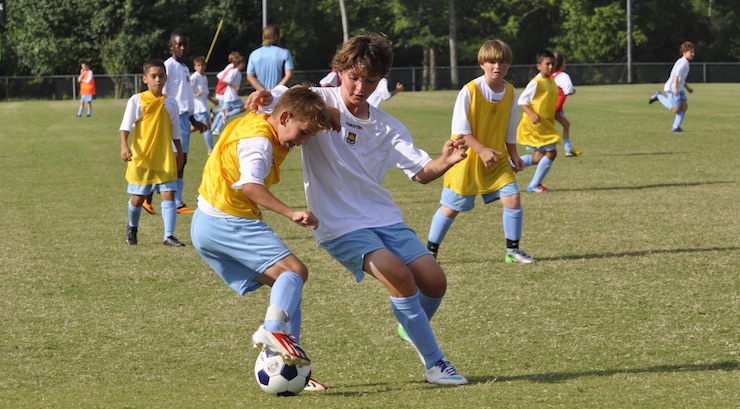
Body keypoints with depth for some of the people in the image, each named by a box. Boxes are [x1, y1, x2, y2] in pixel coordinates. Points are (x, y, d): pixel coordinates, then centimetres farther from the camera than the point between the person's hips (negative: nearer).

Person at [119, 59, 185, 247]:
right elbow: (125, 126, -12)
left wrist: (179, 153, 20)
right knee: (137, 198, 5)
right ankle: (132, 228, 33)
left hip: (165, 159, 2)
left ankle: (169, 236, -8)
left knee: (169, 195, -9)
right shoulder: (137, 100, -4)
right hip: (141, 159, -2)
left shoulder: (170, 103, 6)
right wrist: (124, 145, -27)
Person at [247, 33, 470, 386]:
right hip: (339, 225, -5)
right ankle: (434, 363, -12)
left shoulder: (387, 127, 9)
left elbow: (421, 172, 2)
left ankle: (413, 328, 30)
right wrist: (264, 96, -33)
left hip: (384, 217, 5)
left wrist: (445, 162, -20)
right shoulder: (319, 101, -3)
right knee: (399, 276, -24)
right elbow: (276, 101, -7)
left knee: (434, 281, -4)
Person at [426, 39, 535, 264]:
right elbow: (459, 130, -17)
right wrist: (482, 150, -25)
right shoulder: (469, 91, -17)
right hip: (467, 159, -4)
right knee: (451, 208, 4)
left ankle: (513, 250, 5)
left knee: (513, 198, -11)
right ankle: (430, 252, 19)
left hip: (497, 159, 4)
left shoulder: (510, 92, -1)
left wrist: (513, 155, 7)